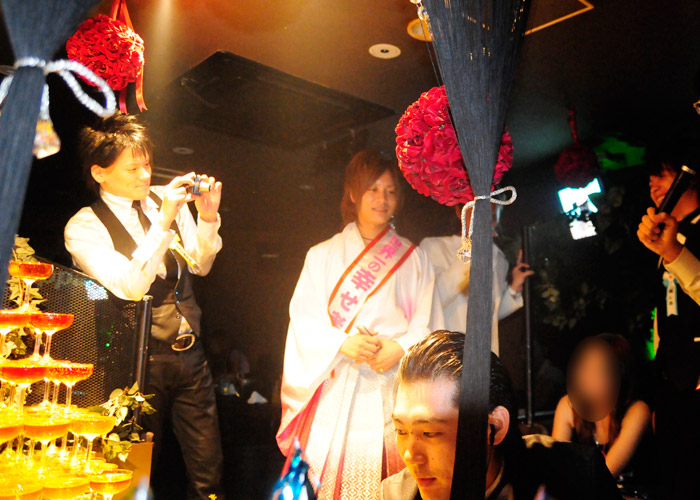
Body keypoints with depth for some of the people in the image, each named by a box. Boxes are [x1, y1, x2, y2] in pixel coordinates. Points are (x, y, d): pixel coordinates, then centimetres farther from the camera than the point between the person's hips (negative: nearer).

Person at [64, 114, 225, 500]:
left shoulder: (164, 200, 4)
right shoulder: (84, 227, -8)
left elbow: (200, 265, 8)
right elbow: (130, 286, -22)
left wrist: (207, 218, -9)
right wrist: (164, 222, -27)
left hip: (190, 353, 4)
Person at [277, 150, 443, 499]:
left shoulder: (412, 258, 12)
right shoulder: (323, 255, 11)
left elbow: (427, 324, 6)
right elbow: (304, 320, 2)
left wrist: (400, 348, -13)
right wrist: (342, 343, -14)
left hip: (393, 389, 0)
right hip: (337, 393, 0)